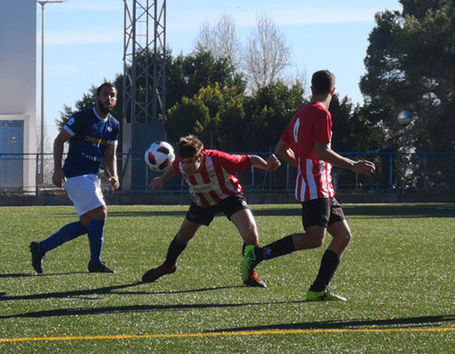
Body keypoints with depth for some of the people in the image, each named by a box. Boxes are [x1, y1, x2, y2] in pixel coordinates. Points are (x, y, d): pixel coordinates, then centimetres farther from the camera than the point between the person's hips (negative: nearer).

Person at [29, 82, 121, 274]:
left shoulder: (113, 126, 11)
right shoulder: (83, 117, -11)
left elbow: (110, 156, 15)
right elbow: (59, 140, -8)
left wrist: (113, 176, -4)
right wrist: (57, 169, -17)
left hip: (91, 177, 9)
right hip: (75, 174, -8)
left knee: (87, 224, 5)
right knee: (99, 212, -17)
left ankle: (41, 248, 15)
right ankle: (95, 263, -7)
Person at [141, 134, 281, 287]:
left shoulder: (218, 160, -42)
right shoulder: (180, 165, -28)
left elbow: (250, 160, -31)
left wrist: (267, 166, -48)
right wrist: (162, 179, 10)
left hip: (228, 196, -4)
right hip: (201, 201, 4)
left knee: (251, 235, -24)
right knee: (183, 236, 19)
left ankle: (249, 274, 1)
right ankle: (168, 266, 51)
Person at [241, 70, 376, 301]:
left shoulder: (301, 114, 18)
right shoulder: (321, 114, -9)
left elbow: (280, 150, 24)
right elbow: (322, 152, -19)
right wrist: (353, 166, -14)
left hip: (323, 190, 10)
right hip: (315, 188, -10)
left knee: (343, 236, 6)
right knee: (314, 239, -21)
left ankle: (318, 290, 1)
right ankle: (257, 254, -17)